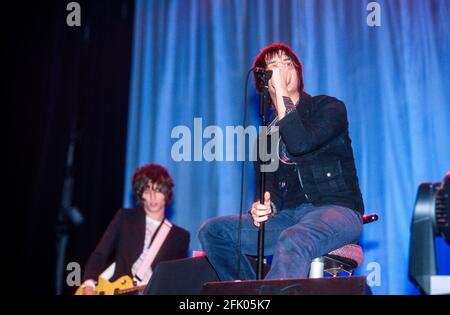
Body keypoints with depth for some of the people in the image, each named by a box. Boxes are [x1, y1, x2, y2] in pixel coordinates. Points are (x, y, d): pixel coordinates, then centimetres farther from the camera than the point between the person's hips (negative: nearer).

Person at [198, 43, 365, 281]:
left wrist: (282, 91, -14)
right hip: (291, 216, 6)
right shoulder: (266, 137, 17)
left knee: (293, 240, -39)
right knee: (212, 230, -10)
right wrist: (262, 207, -15)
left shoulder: (329, 108, 2)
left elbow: (300, 144, -19)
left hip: (336, 210, -5)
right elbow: (269, 190, 9)